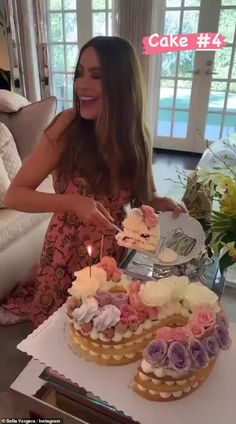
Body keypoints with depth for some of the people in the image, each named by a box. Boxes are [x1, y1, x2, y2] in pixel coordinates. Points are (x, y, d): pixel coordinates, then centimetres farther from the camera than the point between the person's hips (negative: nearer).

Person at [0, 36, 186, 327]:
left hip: (115, 252, 4)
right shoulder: (68, 126, -21)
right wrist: (73, 202, -34)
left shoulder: (135, 134, -9)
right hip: (69, 251, -3)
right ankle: (26, 305, 45)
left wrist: (161, 203, -16)